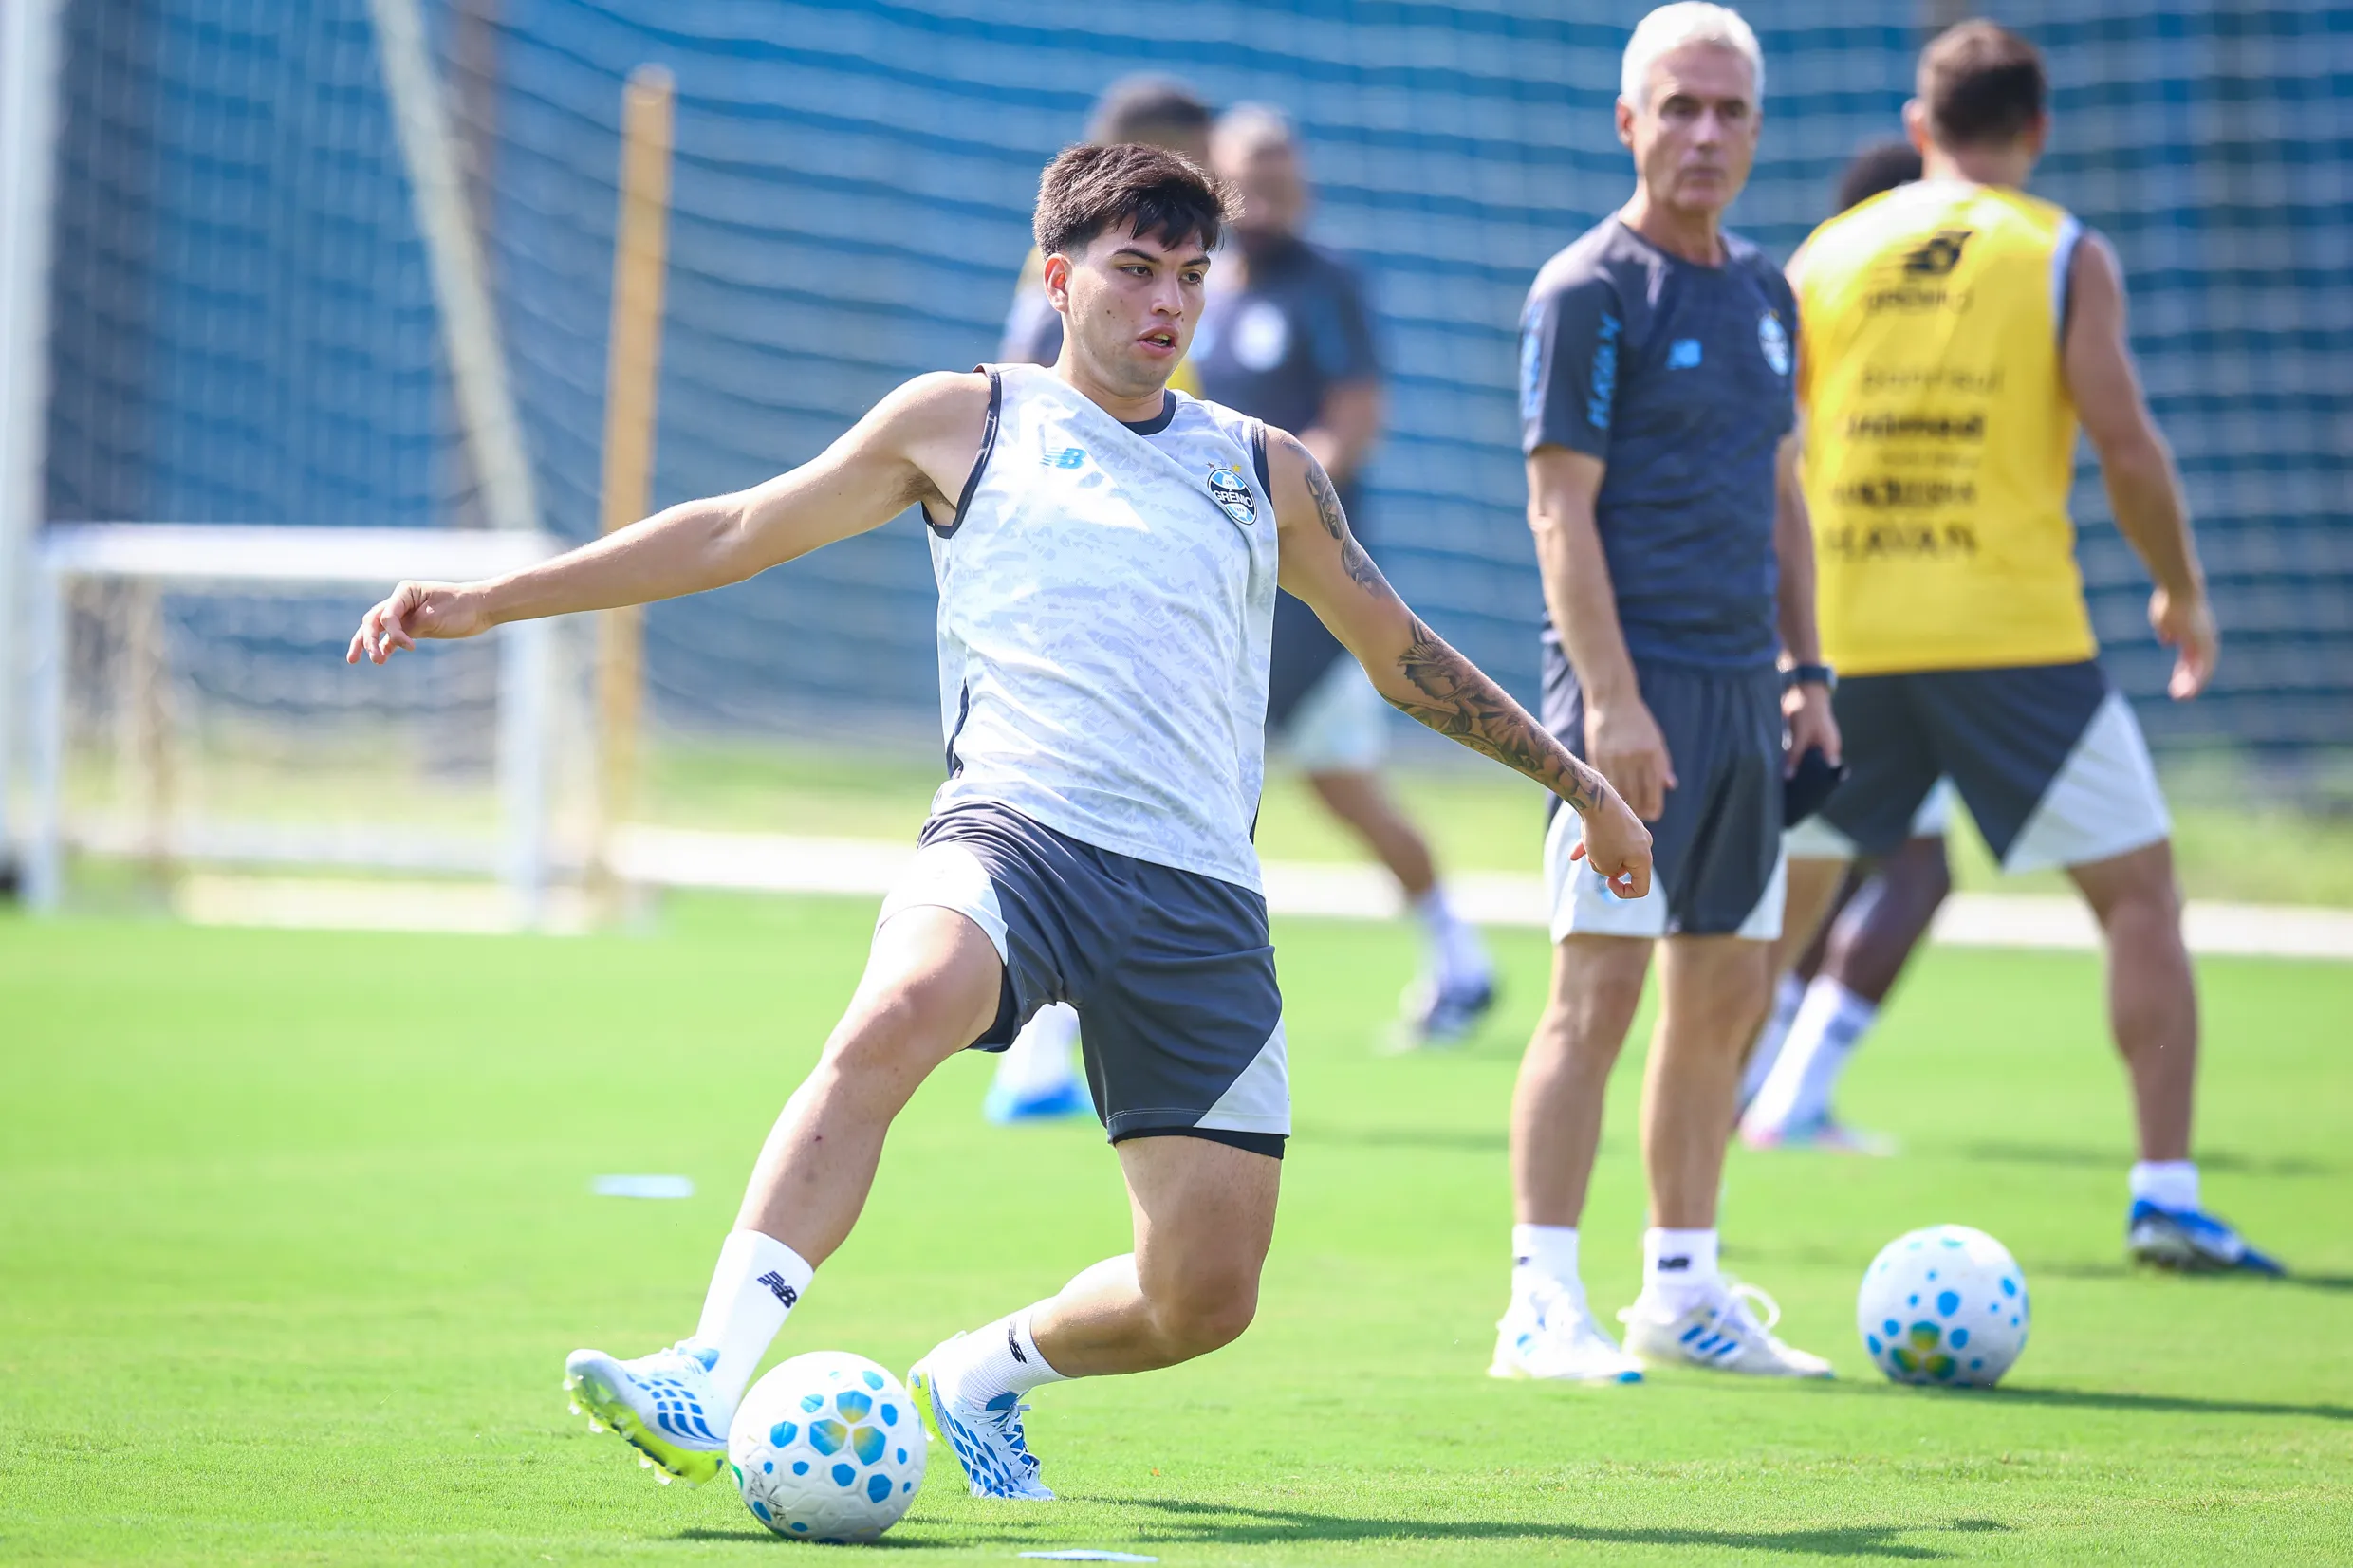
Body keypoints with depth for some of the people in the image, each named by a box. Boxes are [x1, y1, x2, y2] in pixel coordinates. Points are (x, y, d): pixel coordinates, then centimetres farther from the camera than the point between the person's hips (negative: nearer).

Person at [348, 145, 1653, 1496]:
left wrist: (1581, 783, 34)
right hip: (1018, 829, -3)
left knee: (1208, 1298, -4)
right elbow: (735, 534, 16)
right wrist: (492, 602, 12)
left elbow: (1402, 653, 32)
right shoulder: (968, 423, 14)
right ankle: (709, 1384, -44)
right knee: (896, 1015, -38)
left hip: (1203, 895, 3)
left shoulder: (1268, 472, 21)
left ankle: (987, 1373, 27)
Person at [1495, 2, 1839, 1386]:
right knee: (1600, 991, -11)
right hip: (1633, 688, -8)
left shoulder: (1764, 290, 15)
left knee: (1726, 1000, 9)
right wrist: (1610, 698, -19)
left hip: (1742, 690, 8)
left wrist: (1805, 671, 17)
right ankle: (1545, 1306, -10)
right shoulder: (1588, 293, -7)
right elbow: (1561, 508, -12)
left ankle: (1684, 1296, 17)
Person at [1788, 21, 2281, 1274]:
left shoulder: (1827, 256, 9)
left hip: (1845, 640, 3)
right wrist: (2183, 593, 7)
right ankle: (2165, 1193, -2)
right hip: (2013, 636, -3)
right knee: (2138, 891, 6)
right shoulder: (2064, 257, 0)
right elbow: (2124, 443, -7)